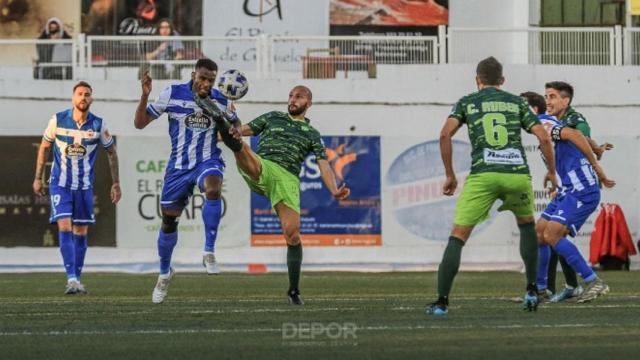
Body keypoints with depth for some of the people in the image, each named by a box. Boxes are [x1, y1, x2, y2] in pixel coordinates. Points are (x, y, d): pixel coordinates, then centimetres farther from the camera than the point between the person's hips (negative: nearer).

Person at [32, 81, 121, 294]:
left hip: (84, 186, 2)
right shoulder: (58, 120, -8)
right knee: (65, 227, -16)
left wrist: (116, 183, 5)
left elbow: (111, 152, 7)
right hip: (60, 183, -2)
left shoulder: (98, 125, -6)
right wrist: (38, 178, 7)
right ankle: (71, 279, -20)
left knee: (81, 233, 6)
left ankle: (77, 279, 16)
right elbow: (44, 147, 6)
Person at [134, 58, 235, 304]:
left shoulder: (221, 101, -1)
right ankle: (164, 273, 32)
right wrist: (145, 96, -19)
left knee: (213, 189, -36)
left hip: (208, 161, -1)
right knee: (169, 220, 7)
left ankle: (209, 252, -27)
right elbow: (140, 123, -3)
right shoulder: (172, 94, -6)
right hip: (179, 165, 1)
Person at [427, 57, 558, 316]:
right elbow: (544, 137, 10)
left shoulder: (466, 103, 15)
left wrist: (450, 175, 7)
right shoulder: (516, 102, 18)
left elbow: (445, 134, 0)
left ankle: (442, 302, -8)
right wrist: (552, 171, 24)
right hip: (518, 173, 2)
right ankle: (531, 290, 22)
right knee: (526, 224, 28)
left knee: (458, 236, 2)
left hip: (483, 175, -2)